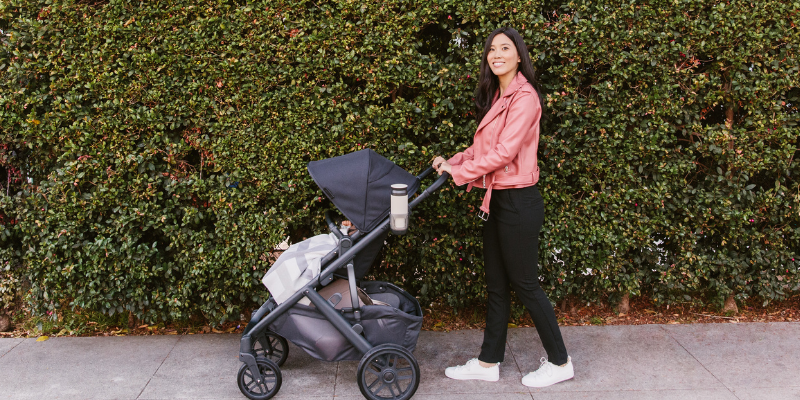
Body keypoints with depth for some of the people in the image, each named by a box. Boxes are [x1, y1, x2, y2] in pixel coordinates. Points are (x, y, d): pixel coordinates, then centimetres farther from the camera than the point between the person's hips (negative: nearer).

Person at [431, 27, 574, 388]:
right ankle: (489, 362, 24)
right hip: (497, 199, 9)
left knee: (525, 283, 1)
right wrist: (453, 161, 3)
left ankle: (560, 362, 17)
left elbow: (504, 152, -20)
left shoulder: (524, 97, -14)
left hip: (518, 202, -9)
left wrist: (458, 171, -14)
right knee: (496, 284, 14)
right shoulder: (497, 97, 14)